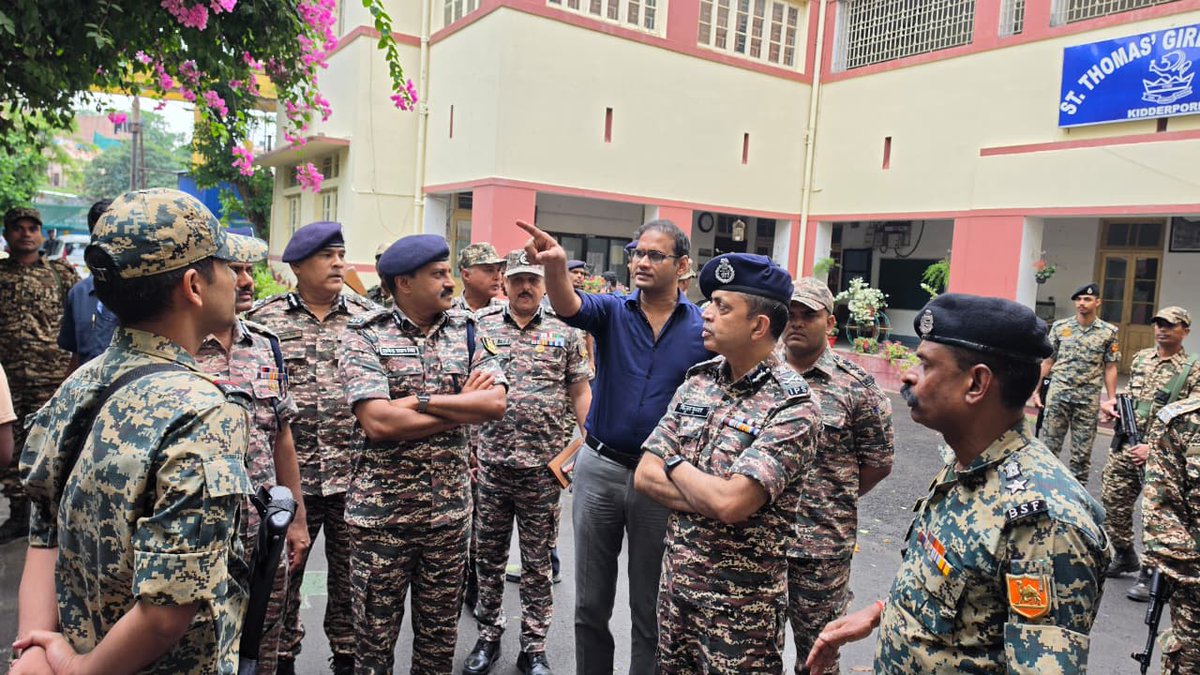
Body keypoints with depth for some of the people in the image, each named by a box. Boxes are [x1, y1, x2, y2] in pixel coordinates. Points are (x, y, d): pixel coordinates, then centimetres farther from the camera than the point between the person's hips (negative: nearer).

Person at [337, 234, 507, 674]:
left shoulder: (467, 331, 3)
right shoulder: (364, 337, -8)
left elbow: (496, 403, -10)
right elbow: (378, 422, -21)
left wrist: (421, 400, -18)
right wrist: (463, 405, -13)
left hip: (450, 510, 3)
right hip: (381, 512, -3)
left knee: (439, 639, 18)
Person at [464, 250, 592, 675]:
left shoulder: (564, 333, 3)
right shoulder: (480, 328, 4)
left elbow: (581, 394, 5)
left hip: (543, 465, -1)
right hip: (489, 462, 1)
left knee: (537, 562, 10)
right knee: (488, 556, 14)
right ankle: (488, 636, 31)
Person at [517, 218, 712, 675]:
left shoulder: (703, 328, -3)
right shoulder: (612, 311, -1)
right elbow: (569, 307, -23)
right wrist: (556, 267, -45)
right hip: (600, 469, 1)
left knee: (650, 607, 14)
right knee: (590, 602, 16)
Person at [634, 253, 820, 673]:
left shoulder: (793, 407, -18)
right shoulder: (697, 381, 2)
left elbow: (730, 502, -28)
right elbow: (644, 476, 0)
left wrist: (674, 465, -10)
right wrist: (710, 500, -15)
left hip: (741, 601, -6)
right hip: (675, 579, 6)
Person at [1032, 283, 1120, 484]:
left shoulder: (1108, 332, 2)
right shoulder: (1060, 327, 3)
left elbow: (1110, 369, 4)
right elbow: (1047, 361, 7)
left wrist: (1112, 401, 1)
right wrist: (1035, 390, 3)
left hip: (1089, 398, 0)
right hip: (1058, 393, 0)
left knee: (1082, 451, 6)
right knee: (1049, 445, 2)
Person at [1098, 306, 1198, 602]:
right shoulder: (1140, 358, 11)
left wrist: (1154, 446, -19)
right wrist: (1113, 403, 3)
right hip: (1125, 447, 5)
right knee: (1112, 503, 10)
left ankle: (1150, 575, 12)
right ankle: (1125, 556, 32)